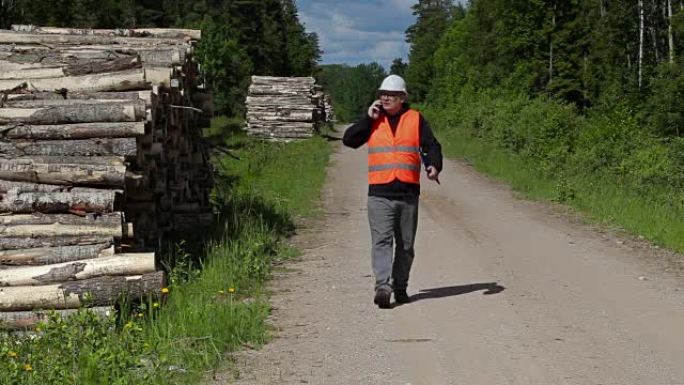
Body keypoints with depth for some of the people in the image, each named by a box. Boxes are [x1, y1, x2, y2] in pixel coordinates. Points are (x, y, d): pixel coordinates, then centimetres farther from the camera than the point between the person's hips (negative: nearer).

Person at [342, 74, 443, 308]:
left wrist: (433, 166, -15)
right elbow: (348, 140, 3)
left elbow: (431, 146, 4)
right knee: (381, 240, -14)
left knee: (406, 245, 10)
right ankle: (383, 286, -21)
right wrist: (369, 118, -5)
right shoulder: (374, 120, 10)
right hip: (379, 194, -1)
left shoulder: (415, 119, 7)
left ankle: (400, 288, 21)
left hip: (408, 193, 1)